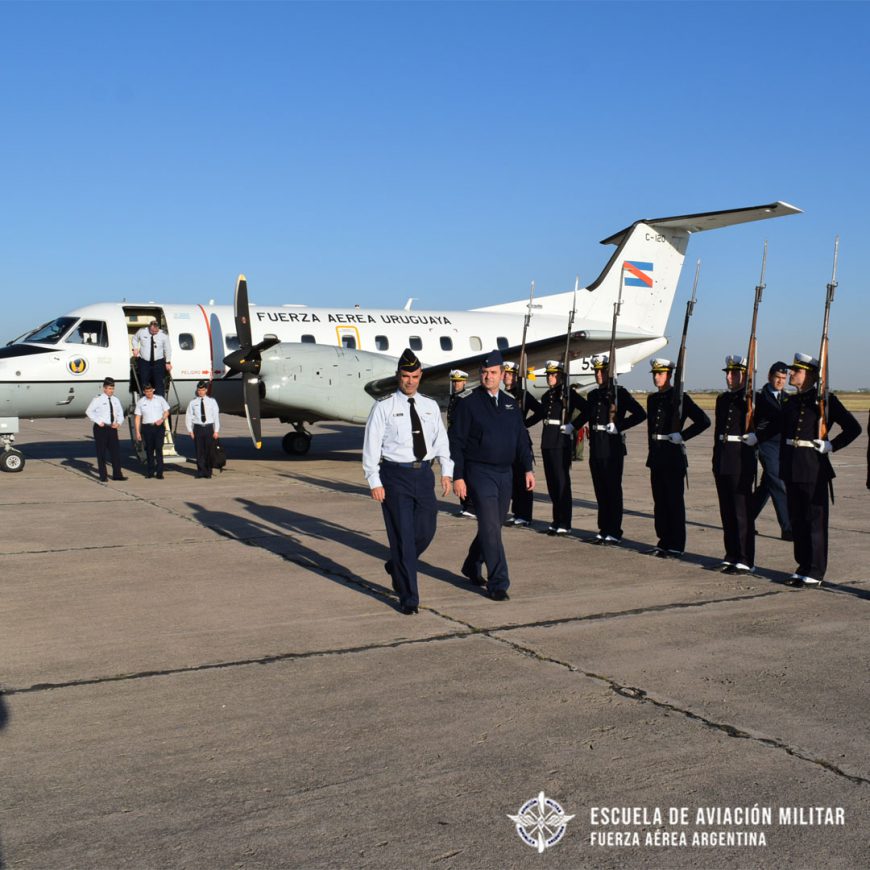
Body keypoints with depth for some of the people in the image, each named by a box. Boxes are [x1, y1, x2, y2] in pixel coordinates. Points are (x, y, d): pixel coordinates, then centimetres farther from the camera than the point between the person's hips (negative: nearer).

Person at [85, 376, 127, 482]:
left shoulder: (116, 400, 10)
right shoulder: (97, 399, -6)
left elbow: (120, 414, 16)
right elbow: (89, 412, -7)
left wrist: (118, 423, -3)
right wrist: (99, 422, -14)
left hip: (112, 428, 5)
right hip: (101, 428, -5)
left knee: (116, 451, 4)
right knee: (101, 452, 1)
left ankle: (117, 474, 11)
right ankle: (103, 476, 8)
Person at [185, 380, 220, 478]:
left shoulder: (212, 401, 5)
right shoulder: (193, 402, 5)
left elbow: (216, 416, 4)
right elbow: (188, 417, 7)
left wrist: (216, 431, -2)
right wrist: (190, 431, 0)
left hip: (209, 427, 0)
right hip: (198, 428, 0)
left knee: (209, 450, 2)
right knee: (199, 451, 0)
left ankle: (208, 471, 11)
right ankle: (201, 471, 6)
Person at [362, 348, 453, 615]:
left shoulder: (430, 406, 10)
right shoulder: (384, 407, -4)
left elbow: (441, 440, 13)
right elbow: (371, 446, -5)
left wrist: (447, 472, 2)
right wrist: (375, 482, -11)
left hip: (423, 473, 5)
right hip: (395, 475, -4)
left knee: (425, 531, 8)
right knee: (403, 535, -2)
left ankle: (397, 565, 39)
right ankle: (408, 597, 7)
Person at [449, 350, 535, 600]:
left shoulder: (510, 404, 11)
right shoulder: (468, 404, -4)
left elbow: (521, 439, 15)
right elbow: (456, 443, -6)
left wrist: (528, 469, 5)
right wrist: (458, 476, -11)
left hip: (505, 474, 6)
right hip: (479, 473, -6)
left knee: (494, 525, 14)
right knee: (490, 527, -10)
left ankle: (472, 567, 35)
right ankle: (498, 584, -5)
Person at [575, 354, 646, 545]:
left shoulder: (620, 393, -6)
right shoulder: (593, 395, 13)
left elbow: (640, 414, -12)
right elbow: (584, 415, 27)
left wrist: (618, 426, -15)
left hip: (612, 449, -6)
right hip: (596, 449, 6)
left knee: (613, 492, -1)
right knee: (600, 492, 10)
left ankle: (614, 533, 5)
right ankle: (603, 531, 17)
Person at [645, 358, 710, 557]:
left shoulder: (680, 397, -7)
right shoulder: (652, 399, 13)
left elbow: (704, 421, -10)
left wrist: (682, 436, -13)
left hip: (673, 455, -7)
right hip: (656, 455, 7)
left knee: (675, 501, -1)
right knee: (659, 501, 10)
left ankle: (676, 546, 4)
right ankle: (664, 542, 18)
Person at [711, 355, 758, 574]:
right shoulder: (722, 399, 14)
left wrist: (756, 437, -14)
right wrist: (716, 458, 15)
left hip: (742, 460, -7)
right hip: (722, 461, 7)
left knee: (742, 511, -3)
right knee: (727, 510, 11)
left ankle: (745, 561, 2)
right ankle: (731, 556, 21)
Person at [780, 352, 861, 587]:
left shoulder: (825, 399, -7)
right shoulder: (791, 402, 12)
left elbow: (854, 428, -7)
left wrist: (831, 446, -12)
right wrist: (782, 465, 11)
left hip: (814, 468, -6)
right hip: (792, 468, 6)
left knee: (815, 521, 0)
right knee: (797, 521, 11)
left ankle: (815, 573, 6)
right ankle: (803, 567, 21)